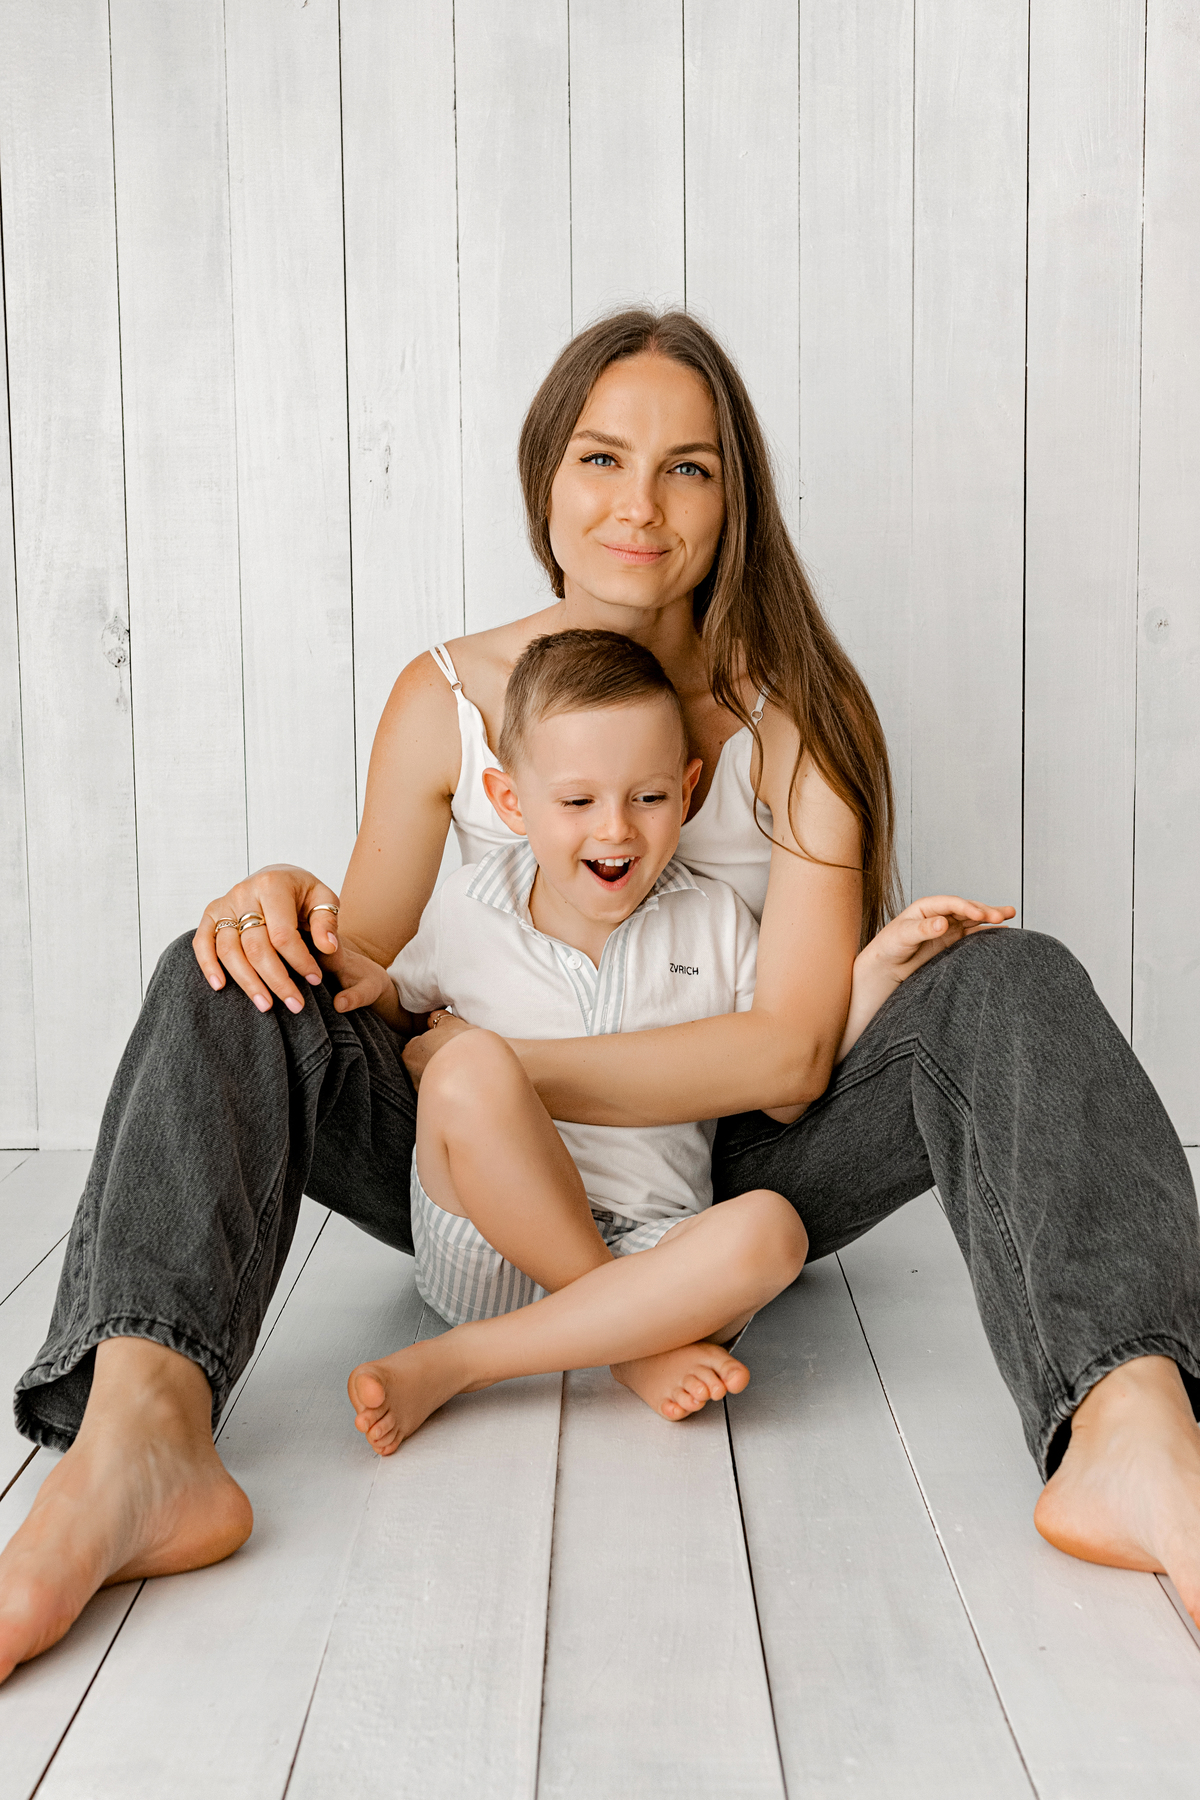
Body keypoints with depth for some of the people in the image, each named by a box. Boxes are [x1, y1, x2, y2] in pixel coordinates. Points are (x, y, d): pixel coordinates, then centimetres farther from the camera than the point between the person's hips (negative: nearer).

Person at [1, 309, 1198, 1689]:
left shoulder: (797, 717, -7)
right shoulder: (445, 700, -1)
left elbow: (792, 1053, -16)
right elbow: (361, 959, 4)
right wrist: (285, 905, -22)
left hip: (732, 1170, -1)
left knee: (1010, 983, -24)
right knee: (226, 988, -20)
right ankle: (140, 1438, -44)